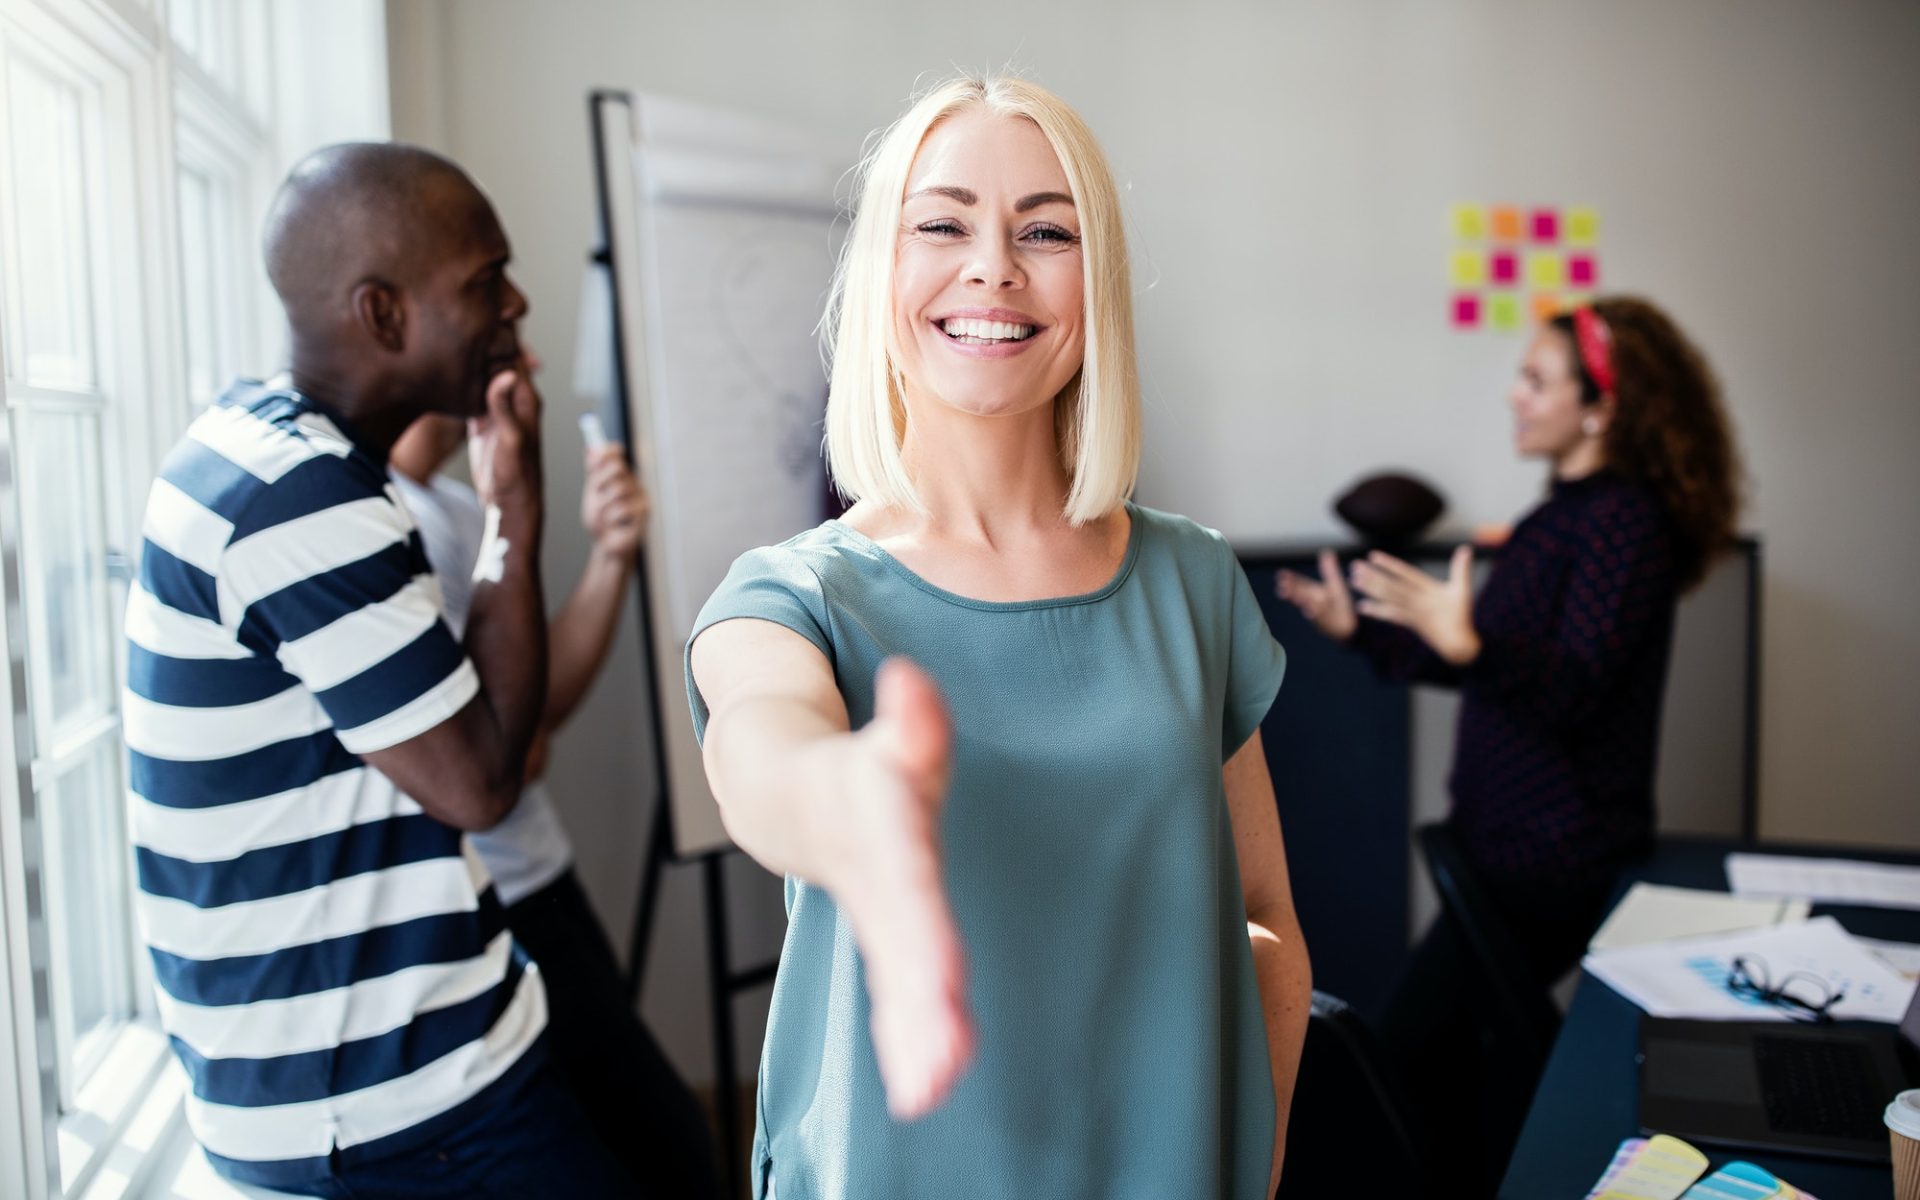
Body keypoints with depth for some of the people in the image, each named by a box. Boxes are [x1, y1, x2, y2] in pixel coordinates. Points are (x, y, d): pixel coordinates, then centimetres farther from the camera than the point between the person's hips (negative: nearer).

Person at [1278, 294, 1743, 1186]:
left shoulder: (1625, 521, -16)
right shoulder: (1567, 511, 14)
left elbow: (1574, 689, -25)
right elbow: (1494, 663, 15)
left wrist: (1466, 644, -41)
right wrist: (1359, 628, 14)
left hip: (1556, 853, -10)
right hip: (1514, 835, 10)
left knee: (1415, 1048, -9)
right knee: (1451, 1040, 16)